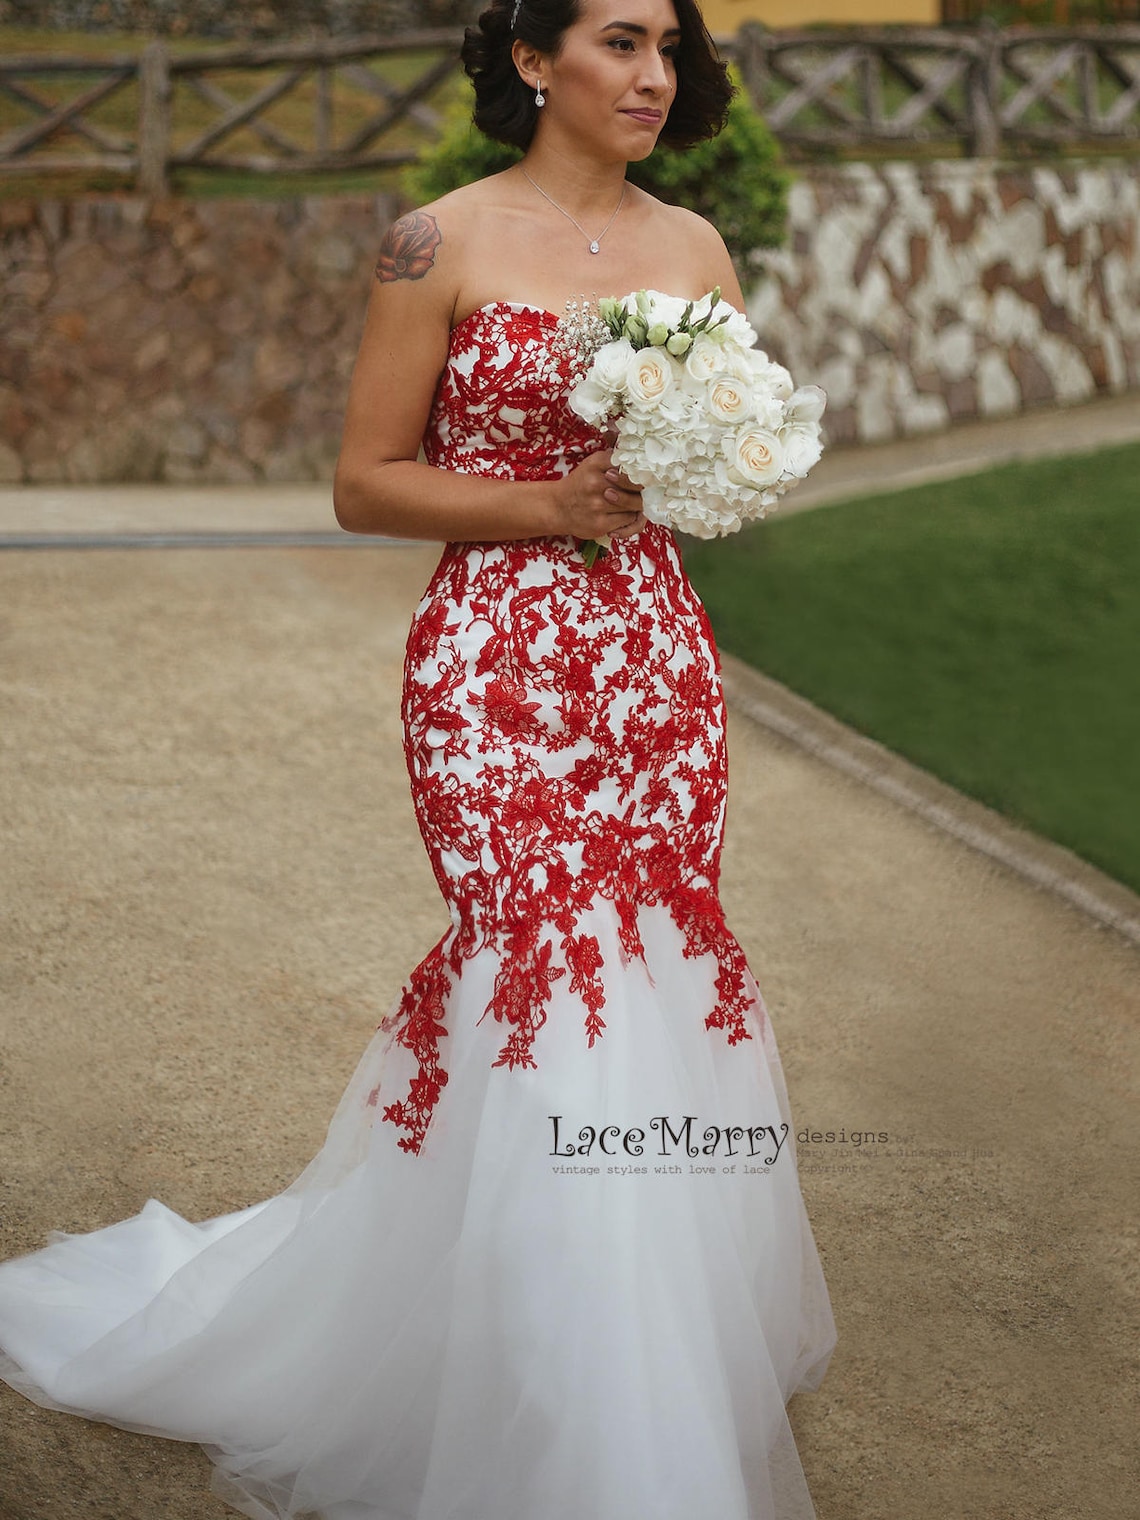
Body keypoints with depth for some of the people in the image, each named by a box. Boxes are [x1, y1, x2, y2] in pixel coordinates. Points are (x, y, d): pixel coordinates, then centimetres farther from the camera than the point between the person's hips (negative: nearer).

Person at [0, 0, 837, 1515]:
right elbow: (364, 484, -3)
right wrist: (544, 503, -15)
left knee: (651, 956, 6)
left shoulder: (694, 247, 10)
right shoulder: (443, 242, -4)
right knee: (542, 953, -7)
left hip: (658, 653, 5)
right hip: (494, 663, -5)